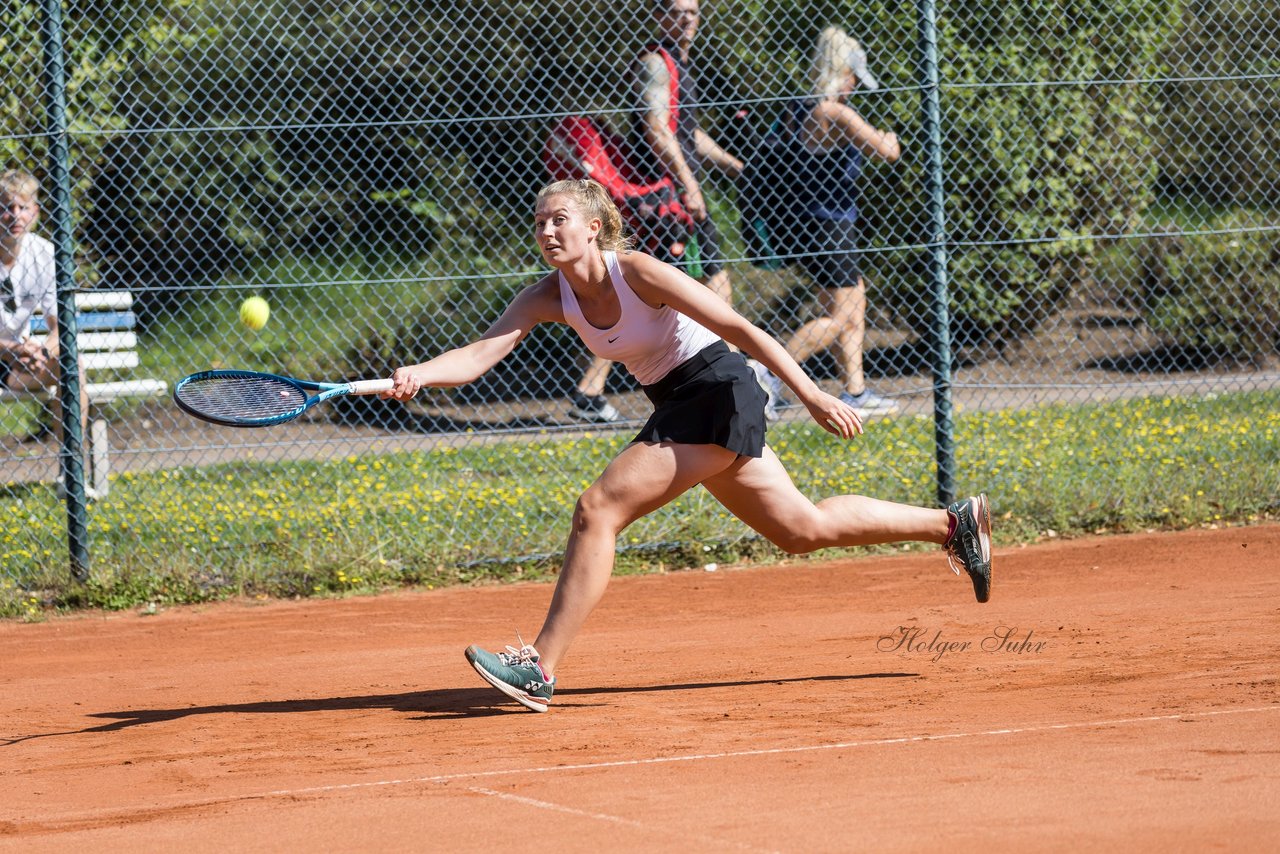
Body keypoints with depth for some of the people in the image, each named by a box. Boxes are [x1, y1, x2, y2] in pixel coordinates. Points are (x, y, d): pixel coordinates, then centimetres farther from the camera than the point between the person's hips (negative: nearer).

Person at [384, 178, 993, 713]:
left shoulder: (636, 272, -20)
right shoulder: (549, 297, -1)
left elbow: (740, 329, -19)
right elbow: (479, 354, -12)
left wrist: (813, 397, -21)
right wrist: (418, 375, -32)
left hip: (716, 392, -8)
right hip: (677, 404, 8)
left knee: (598, 509, -19)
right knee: (803, 529, 18)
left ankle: (540, 668, -19)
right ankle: (954, 525, 32)